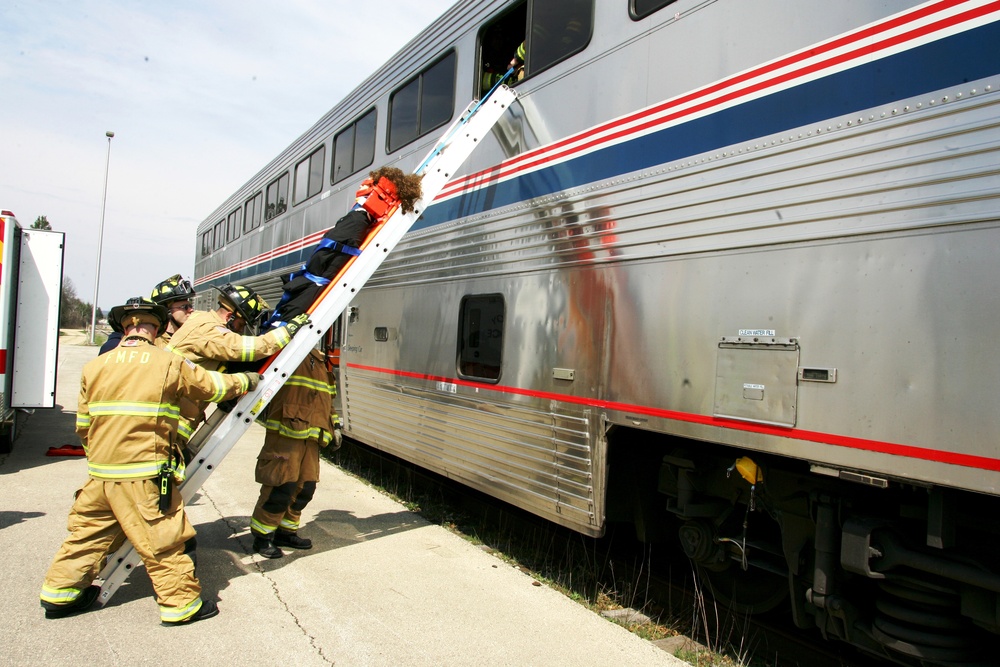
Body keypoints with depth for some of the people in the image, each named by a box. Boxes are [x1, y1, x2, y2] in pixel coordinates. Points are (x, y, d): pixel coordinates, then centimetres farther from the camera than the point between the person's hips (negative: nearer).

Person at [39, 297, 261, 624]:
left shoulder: (94, 366, 6)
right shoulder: (169, 364, -6)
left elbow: (83, 424, 12)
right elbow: (213, 385, 5)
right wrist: (246, 381, 22)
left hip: (100, 472, 5)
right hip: (146, 473, -5)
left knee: (87, 531, 22)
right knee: (163, 540, 4)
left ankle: (60, 592, 33)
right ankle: (182, 603, 13)